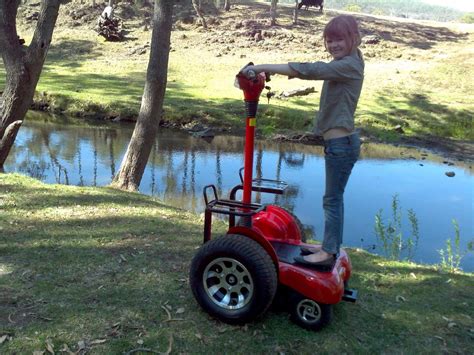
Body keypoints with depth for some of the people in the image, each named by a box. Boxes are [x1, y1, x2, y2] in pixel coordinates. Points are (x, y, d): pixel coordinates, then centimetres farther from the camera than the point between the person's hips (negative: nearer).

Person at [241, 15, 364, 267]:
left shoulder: (349, 65, -18)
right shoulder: (343, 62, 12)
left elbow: (308, 70, -28)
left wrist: (263, 67, -29)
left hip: (341, 144, -10)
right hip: (338, 142, 10)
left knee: (332, 199, -1)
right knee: (334, 197, 17)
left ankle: (328, 253, 10)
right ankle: (330, 246, 29)